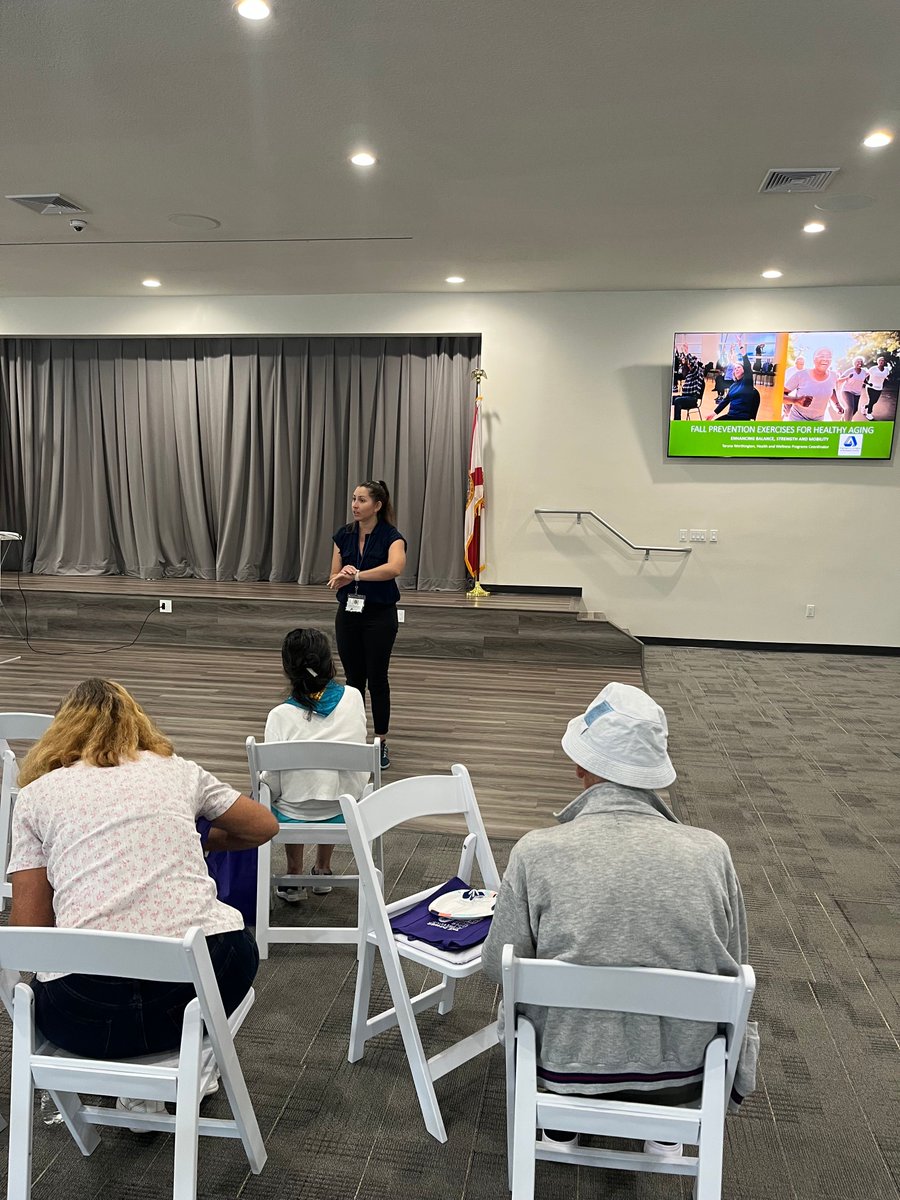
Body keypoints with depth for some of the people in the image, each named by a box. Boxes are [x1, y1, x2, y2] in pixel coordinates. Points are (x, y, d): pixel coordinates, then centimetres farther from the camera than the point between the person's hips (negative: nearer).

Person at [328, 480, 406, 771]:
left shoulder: (391, 536, -13)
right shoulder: (343, 535, 2)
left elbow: (396, 567, -35)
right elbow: (334, 580, 1)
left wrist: (356, 575, -38)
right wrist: (342, 578, -22)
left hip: (380, 616, -4)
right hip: (348, 614, 4)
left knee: (377, 679, 2)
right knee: (353, 679, 11)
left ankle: (381, 743, 17)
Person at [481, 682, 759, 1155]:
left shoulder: (536, 852, -19)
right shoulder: (712, 852, -15)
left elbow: (496, 967, -7)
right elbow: (733, 970, -1)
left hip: (567, 1072, -1)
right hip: (685, 1077, 2)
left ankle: (561, 1125, 39)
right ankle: (665, 1129, 37)